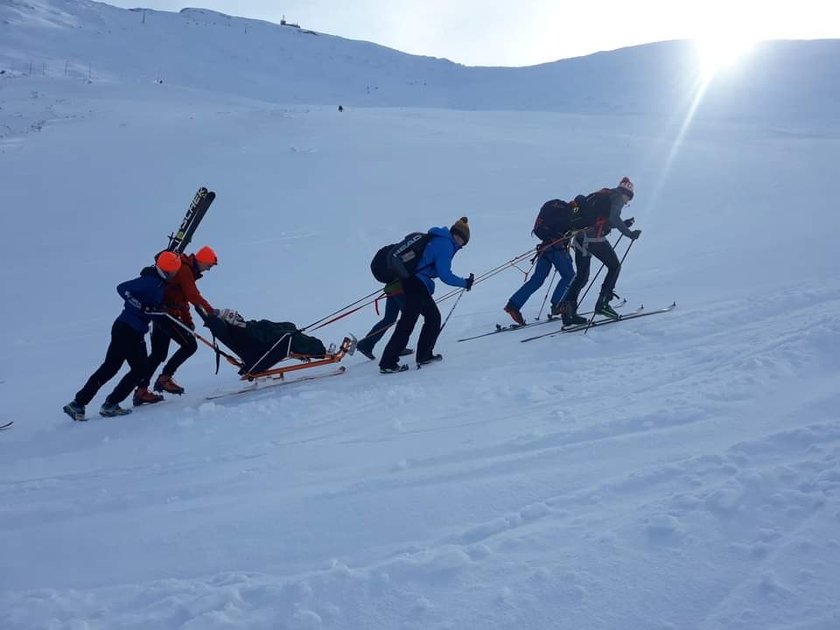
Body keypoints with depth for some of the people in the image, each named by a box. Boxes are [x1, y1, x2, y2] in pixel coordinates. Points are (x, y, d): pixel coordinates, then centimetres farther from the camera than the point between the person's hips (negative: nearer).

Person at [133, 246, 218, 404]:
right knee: (190, 345, -9)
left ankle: (141, 391, 17)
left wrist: (188, 321, 15)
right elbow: (193, 296, -24)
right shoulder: (185, 269, -13)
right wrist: (211, 311, -25)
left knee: (158, 354, 13)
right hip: (166, 313, -10)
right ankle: (164, 378, -4)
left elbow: (183, 297, 21)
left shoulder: (186, 269, 18)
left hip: (160, 313, 10)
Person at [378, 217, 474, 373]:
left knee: (434, 318, 17)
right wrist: (465, 283, -4)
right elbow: (444, 275, -14)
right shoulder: (446, 245, -10)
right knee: (407, 324, -10)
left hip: (414, 283, 10)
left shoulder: (438, 240, 18)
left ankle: (424, 355, 23)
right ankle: (387, 363, -9)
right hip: (418, 285, -10)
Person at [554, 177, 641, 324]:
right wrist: (629, 233, -6)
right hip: (594, 238, -8)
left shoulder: (603, 194, 28)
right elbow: (614, 218, -12)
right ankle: (602, 304, 1)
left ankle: (567, 309, 3)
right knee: (615, 266, 9)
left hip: (580, 237, 8)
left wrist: (624, 224, 34)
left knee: (581, 275, 13)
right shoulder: (618, 196, 4)